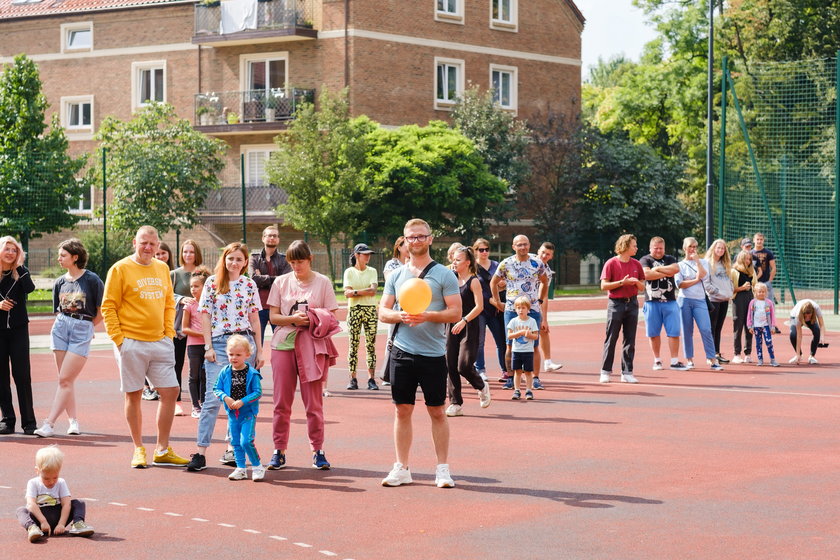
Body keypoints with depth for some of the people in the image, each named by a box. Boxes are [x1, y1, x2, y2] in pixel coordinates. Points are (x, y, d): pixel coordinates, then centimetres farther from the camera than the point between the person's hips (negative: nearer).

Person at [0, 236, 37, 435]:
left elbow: (30, 288, -18)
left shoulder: (20, 272, 3)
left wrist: (19, 266, -16)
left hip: (19, 329, -1)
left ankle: (29, 421, -2)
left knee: (22, 375, -5)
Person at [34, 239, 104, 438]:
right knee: (65, 380, 5)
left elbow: (102, 311, -3)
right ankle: (73, 421, 15)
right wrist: (66, 325, 8)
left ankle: (50, 424, -11)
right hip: (60, 328, 5)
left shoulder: (92, 280, -7)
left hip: (82, 330, -5)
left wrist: (84, 327, 6)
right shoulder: (60, 283, 9)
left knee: (65, 380, -9)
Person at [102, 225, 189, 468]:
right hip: (131, 343, -5)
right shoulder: (120, 269, -5)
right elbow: (108, 307, -5)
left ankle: (162, 450, 11)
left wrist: (169, 332, 8)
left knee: (170, 391, 1)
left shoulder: (162, 269, 11)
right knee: (133, 395, 2)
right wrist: (118, 338, -11)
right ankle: (138, 450, 13)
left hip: (160, 342, 5)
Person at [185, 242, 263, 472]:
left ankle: (234, 449, 14)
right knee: (213, 399, -10)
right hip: (219, 343, -3)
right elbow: (205, 316, 1)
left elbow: (254, 318, 11)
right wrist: (208, 347, -6)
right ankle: (200, 453, -11)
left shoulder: (249, 285, 8)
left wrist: (259, 350, 8)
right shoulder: (212, 283, 2)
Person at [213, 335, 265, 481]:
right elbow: (217, 389, 6)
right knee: (235, 442, 10)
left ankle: (257, 466, 3)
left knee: (246, 441, -14)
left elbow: (258, 392, -11)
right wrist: (225, 397, -14)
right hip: (232, 413, 5)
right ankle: (241, 469, 21)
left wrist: (242, 401, -20)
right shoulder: (225, 373, 1)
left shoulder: (252, 374, -10)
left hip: (248, 413, -5)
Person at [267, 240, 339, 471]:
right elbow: (273, 316, 5)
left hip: (312, 346, -2)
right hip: (284, 344, 2)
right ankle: (279, 451, 9)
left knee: (314, 402, 0)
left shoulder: (323, 282, 5)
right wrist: (293, 319, -12)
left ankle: (317, 451, 7)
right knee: (282, 402, 2)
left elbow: (332, 317, 4)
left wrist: (315, 321, -15)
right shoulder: (281, 282, 9)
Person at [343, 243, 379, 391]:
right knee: (353, 345, -3)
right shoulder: (349, 272, 8)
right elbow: (347, 293, -3)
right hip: (354, 310, -1)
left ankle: (371, 379, -4)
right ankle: (353, 379, -1)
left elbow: (373, 290, -5)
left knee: (371, 345, -3)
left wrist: (356, 291, -10)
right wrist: (365, 291, -10)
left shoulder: (372, 271, 10)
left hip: (370, 310, 1)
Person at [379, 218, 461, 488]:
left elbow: (455, 312, -6)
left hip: (433, 354, -3)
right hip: (402, 352, 3)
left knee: (437, 411, 3)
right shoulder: (396, 276, 10)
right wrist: (400, 316, -12)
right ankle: (402, 469, 12)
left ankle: (443, 469, 10)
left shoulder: (443, 274, -1)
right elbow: (383, 312, 9)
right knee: (402, 410, 5)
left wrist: (426, 316, -20)